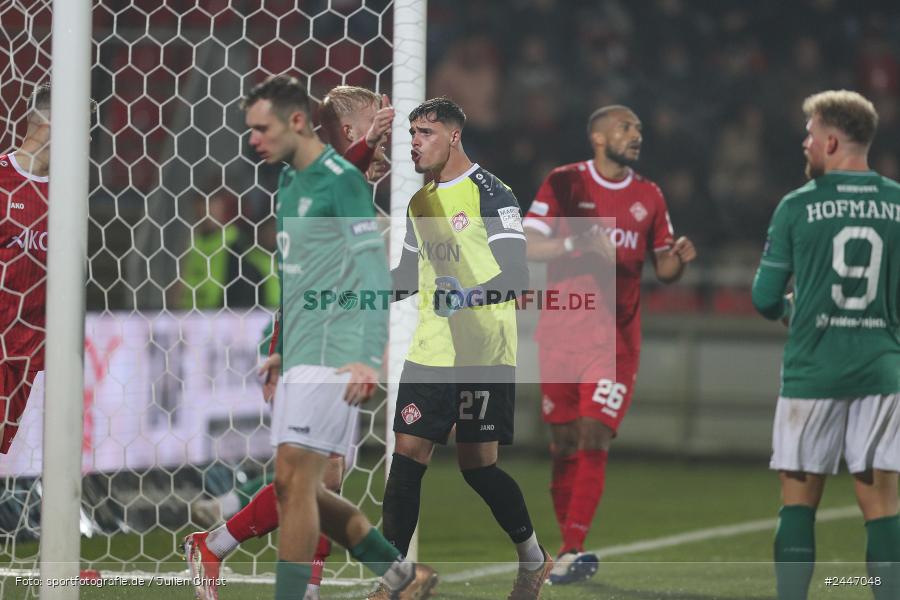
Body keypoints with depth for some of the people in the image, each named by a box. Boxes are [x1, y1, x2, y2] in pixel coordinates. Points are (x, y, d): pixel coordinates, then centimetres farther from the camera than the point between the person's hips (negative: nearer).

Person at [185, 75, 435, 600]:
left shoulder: (340, 179, -11)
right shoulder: (290, 182, 17)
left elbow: (372, 272, -17)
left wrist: (368, 358, -24)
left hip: (331, 357, -10)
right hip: (302, 357, 10)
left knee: (295, 480, -12)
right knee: (297, 486, 8)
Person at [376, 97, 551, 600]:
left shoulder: (490, 194, -10)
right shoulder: (421, 202, 14)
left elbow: (516, 276, -20)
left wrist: (467, 297, -35)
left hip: (484, 353, -7)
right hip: (430, 352, 7)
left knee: (477, 465, -1)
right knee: (407, 458, -1)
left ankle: (535, 559, 21)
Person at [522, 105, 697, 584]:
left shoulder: (648, 197, 8)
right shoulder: (564, 183, 1)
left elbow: (663, 269, 13)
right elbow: (530, 247, -6)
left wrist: (679, 259, -9)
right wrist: (581, 243, -20)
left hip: (615, 337, 0)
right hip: (561, 331, 0)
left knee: (594, 440, -11)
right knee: (564, 445, 4)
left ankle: (572, 551, -13)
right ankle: (572, 548, 15)